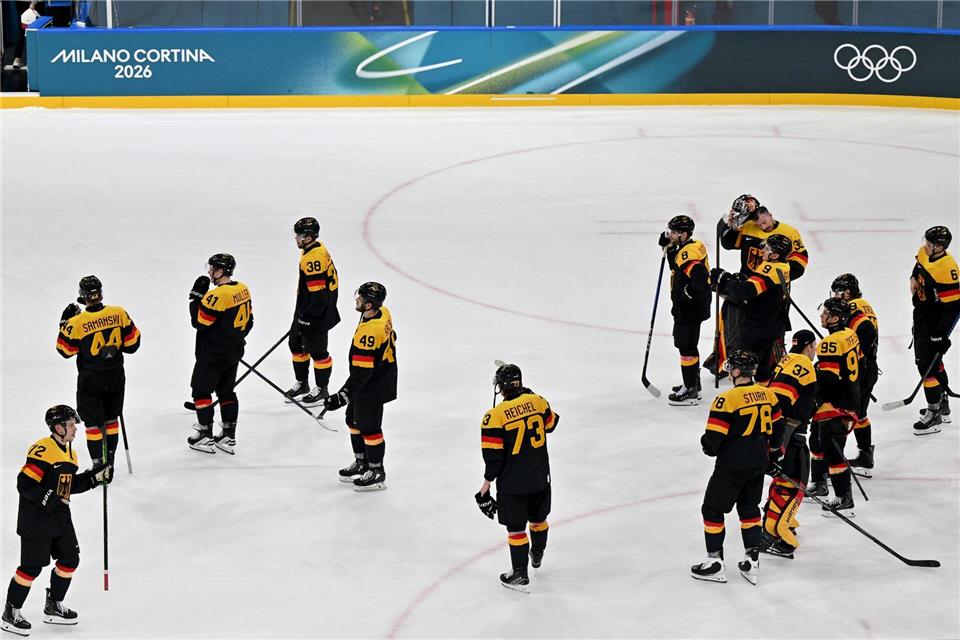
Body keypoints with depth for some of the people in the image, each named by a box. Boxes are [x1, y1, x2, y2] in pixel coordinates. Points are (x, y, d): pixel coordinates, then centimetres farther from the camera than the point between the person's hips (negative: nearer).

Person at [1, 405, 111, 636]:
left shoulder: (69, 452, 11)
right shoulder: (42, 450, -20)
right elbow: (25, 484, -23)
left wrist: (95, 476, 8)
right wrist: (50, 500, -27)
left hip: (59, 518, 9)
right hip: (36, 520, -9)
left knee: (70, 559, 12)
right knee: (32, 566, -4)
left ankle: (53, 607, 28)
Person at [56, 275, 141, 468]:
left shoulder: (76, 323, -19)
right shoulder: (119, 313, -11)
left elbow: (65, 350, -5)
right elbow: (132, 343, -2)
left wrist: (65, 322, 3)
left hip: (90, 380, -3)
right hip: (116, 376, 3)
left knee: (93, 423, 7)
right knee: (111, 419, 18)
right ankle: (109, 462, 25)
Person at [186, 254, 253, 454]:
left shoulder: (218, 295, -25)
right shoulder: (242, 290, 2)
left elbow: (199, 322, -20)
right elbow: (248, 321, 12)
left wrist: (196, 296, -13)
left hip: (212, 355, -8)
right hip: (233, 353, 8)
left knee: (201, 390, 5)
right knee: (226, 391, 16)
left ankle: (206, 437, 8)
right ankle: (228, 437, 18)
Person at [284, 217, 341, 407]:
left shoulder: (314, 259, -26)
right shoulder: (316, 249, 6)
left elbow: (318, 293, -27)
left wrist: (307, 319, -21)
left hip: (318, 313, -11)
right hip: (305, 309, 11)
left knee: (316, 350, 1)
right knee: (296, 344, 19)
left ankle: (321, 389, 15)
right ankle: (302, 384, 32)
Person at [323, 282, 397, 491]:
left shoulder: (369, 333, -34)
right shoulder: (383, 313, -5)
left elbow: (361, 372, -32)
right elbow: (390, 338, 14)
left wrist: (343, 396, -31)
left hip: (372, 387, -10)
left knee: (369, 427, 4)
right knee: (354, 420, 22)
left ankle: (377, 473, 19)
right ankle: (361, 463, 37)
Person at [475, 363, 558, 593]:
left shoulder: (496, 416, -20)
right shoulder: (537, 401, -7)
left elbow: (493, 455, -17)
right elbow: (550, 423, 14)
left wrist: (487, 483, -4)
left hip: (512, 483, -5)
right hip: (540, 477, 5)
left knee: (516, 528, 6)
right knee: (538, 518, 26)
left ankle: (520, 575, 9)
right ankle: (537, 555, 49)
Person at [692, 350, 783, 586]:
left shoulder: (727, 400, -20)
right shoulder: (767, 394, 1)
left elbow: (712, 441, -18)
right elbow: (776, 429, 11)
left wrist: (708, 446, 4)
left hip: (732, 466, -7)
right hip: (759, 464, 7)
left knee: (712, 510, 8)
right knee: (749, 507, 21)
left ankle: (715, 563, 11)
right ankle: (752, 561, 20)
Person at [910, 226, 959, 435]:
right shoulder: (924, 253, -4)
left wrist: (941, 334, -28)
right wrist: (914, 277, 6)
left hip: (935, 322, -10)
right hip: (921, 316, 10)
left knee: (927, 364, -11)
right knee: (933, 361, 21)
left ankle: (934, 414, -5)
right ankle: (942, 404, 37)